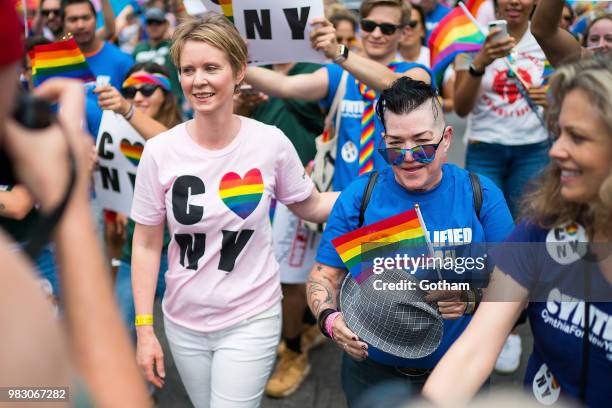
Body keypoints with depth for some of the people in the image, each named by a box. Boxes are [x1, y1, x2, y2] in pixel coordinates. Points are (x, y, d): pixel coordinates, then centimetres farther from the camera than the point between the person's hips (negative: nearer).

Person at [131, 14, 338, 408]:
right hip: (182, 321, 2)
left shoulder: (271, 142, -13)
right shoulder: (159, 151, -12)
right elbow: (146, 245, -4)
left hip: (250, 320, -2)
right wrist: (144, 328, -4)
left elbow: (310, 206, 3)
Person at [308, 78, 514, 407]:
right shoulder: (359, 195, -9)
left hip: (458, 371, 1)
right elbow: (323, 276, -5)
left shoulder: (482, 196, -8)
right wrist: (329, 319, -25)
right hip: (371, 370, 0)